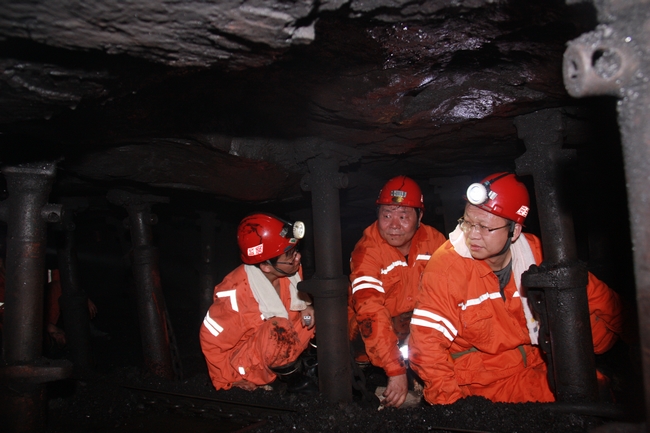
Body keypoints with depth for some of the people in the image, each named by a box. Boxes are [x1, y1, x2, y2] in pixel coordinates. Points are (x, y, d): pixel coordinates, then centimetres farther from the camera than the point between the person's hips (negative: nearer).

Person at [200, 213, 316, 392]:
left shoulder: (290, 272, -13)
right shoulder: (236, 293, -31)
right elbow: (211, 339, -17)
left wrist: (306, 307, -13)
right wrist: (229, 378, -10)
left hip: (278, 344, 6)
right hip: (248, 367, -6)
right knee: (279, 329, -35)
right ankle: (288, 373, -6)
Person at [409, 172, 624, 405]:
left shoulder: (537, 253, -5)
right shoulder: (446, 265, -17)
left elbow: (603, 302, 3)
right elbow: (428, 342, -17)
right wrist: (453, 404, -22)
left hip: (540, 366, 5)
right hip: (483, 382, -5)